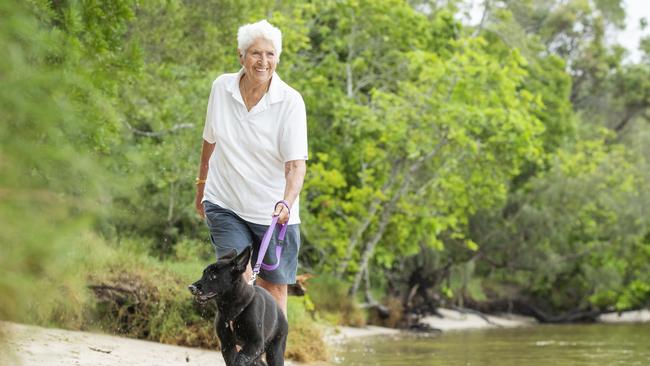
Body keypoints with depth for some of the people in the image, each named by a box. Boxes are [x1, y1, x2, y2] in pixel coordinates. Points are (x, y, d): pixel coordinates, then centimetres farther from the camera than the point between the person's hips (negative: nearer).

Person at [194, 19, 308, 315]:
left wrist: (287, 202, -36)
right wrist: (202, 183, 22)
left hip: (273, 212, -1)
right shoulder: (221, 88, -4)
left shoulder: (290, 101, -14)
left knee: (274, 289, 7)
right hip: (225, 205, 1)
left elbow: (296, 164, -19)